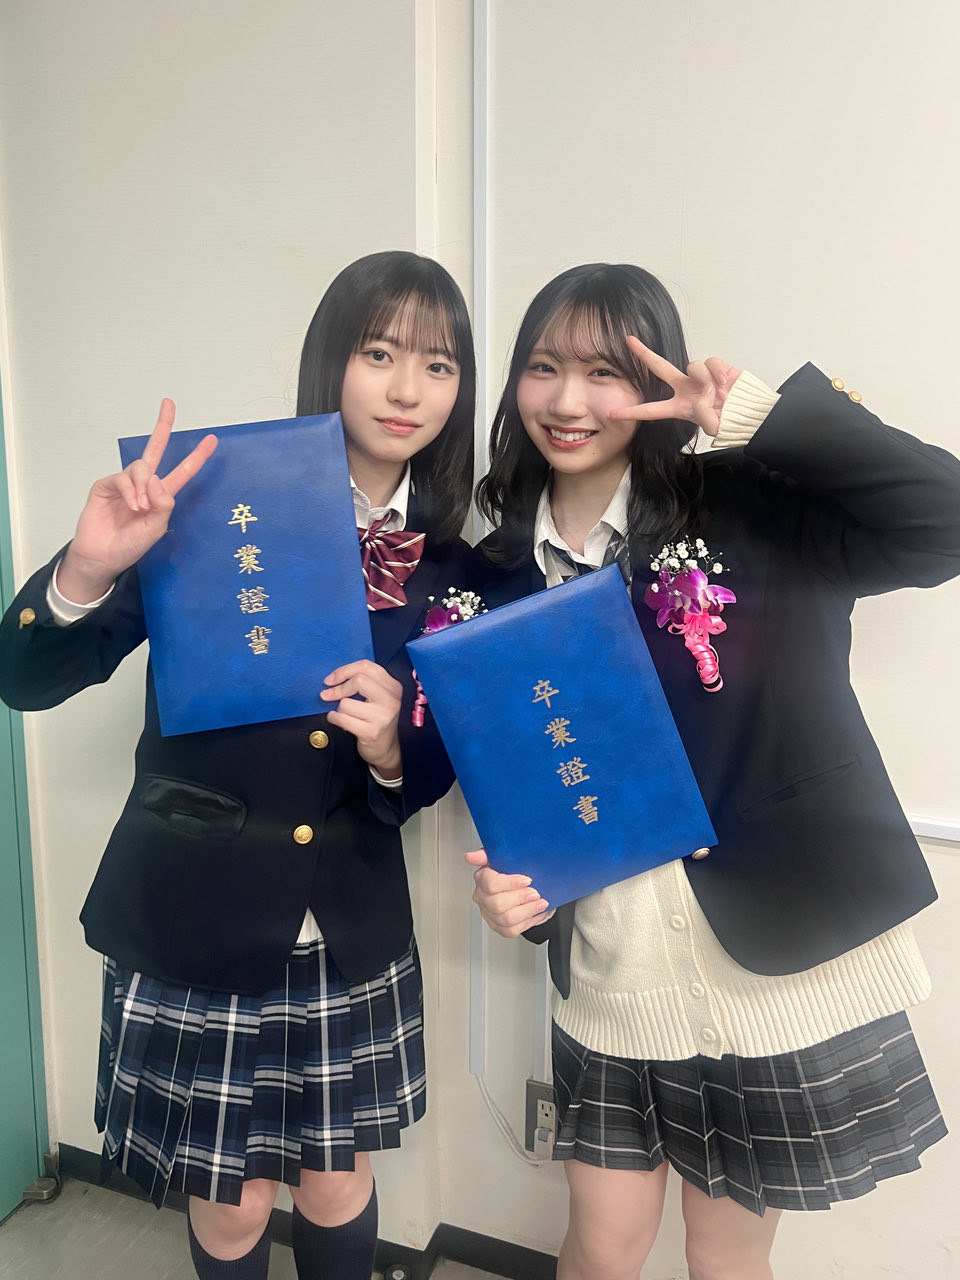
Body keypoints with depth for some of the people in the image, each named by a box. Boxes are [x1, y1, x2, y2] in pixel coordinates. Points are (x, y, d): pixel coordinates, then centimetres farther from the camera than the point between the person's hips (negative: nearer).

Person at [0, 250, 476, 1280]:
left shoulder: (447, 566, -2)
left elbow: (427, 781, 4)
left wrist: (390, 750, -19)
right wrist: (90, 569, -32)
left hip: (351, 935, 3)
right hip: (195, 930, -2)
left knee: (337, 1181, 20)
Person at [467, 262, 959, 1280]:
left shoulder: (745, 512, -8)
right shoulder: (500, 574, 3)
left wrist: (764, 414, -23)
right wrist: (508, 882, -8)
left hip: (784, 959, -2)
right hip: (609, 974, 3)